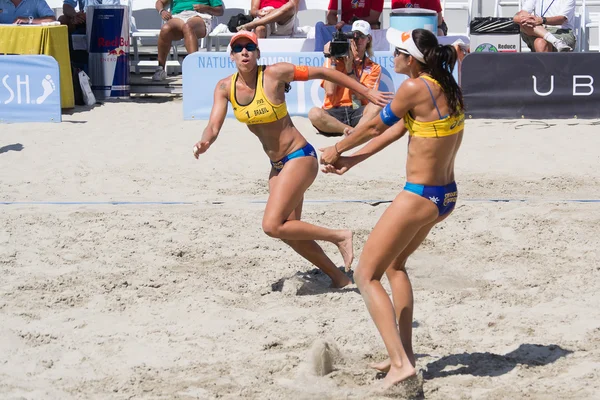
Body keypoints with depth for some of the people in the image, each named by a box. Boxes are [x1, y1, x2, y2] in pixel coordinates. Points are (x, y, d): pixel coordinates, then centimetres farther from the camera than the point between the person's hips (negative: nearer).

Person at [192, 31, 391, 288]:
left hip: (299, 158, -7)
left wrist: (367, 93, -7)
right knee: (289, 232, 11)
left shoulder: (275, 73, -18)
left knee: (273, 226, -18)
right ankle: (338, 278, 27)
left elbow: (322, 73, -11)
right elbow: (213, 127, -8)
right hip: (277, 165, 7)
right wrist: (205, 142, -33)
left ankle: (339, 237, -2)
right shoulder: (225, 88, -2)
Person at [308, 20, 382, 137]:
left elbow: (362, 95, -2)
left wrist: (349, 68, -7)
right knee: (314, 113, -36)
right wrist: (331, 60, -3)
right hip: (333, 115, -1)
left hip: (357, 114, 1)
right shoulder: (336, 60, 10)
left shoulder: (374, 67, 13)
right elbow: (330, 91, -4)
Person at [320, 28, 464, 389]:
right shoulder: (447, 87, 9)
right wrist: (353, 160, 20)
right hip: (447, 196, 9)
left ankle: (401, 363, -13)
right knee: (395, 263, 29)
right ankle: (405, 352, 28)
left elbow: (375, 127, -4)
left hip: (420, 197, -9)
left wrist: (337, 150, 13)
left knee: (366, 276, -1)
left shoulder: (415, 88, -18)